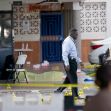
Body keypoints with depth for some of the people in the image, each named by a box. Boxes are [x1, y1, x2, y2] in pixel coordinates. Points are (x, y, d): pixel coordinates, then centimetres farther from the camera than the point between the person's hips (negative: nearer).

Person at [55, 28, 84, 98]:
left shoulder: (72, 42, 18)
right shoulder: (67, 41, -13)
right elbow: (65, 53, -21)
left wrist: (79, 61, 20)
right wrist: (67, 64, -27)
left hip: (73, 62, 10)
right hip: (70, 62, -10)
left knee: (69, 79, 13)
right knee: (73, 79, -6)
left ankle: (59, 91, 21)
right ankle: (75, 95, -2)